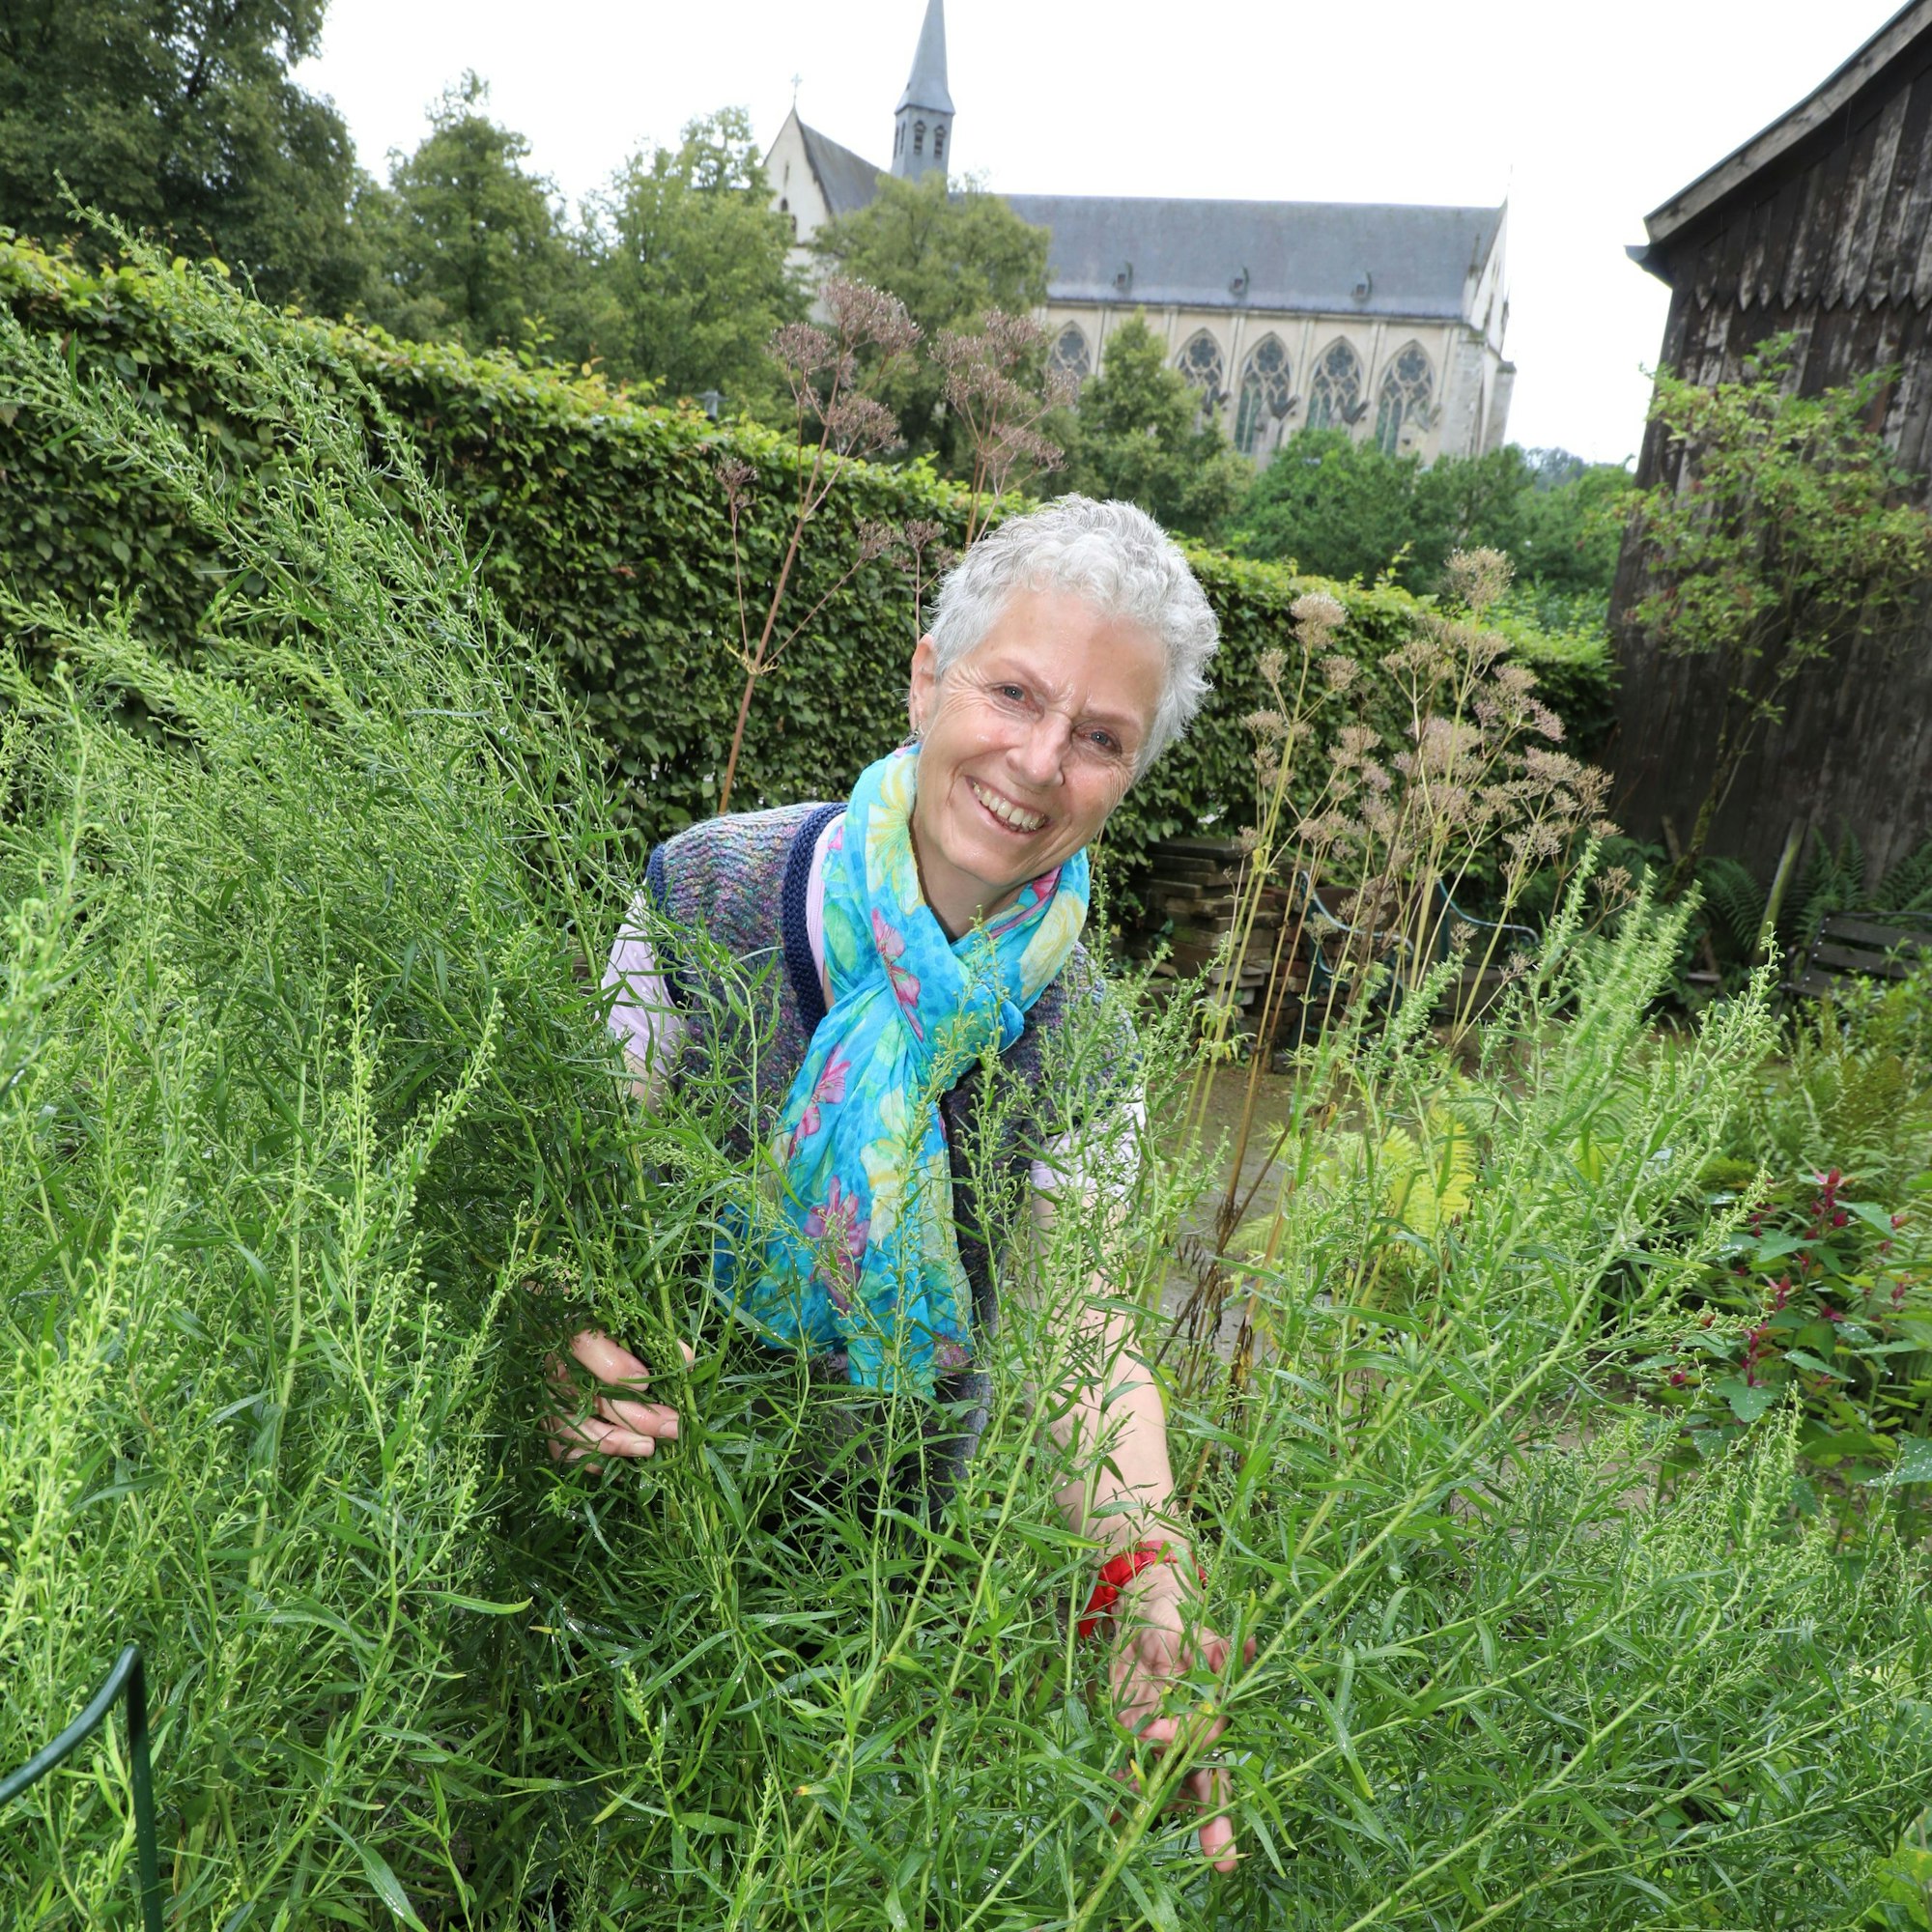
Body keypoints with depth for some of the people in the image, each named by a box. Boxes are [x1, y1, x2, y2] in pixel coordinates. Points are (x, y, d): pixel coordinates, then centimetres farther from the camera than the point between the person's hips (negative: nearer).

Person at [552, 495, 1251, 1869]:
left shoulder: (1076, 1043, -14)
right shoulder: (710, 893, -20)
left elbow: (1084, 1320, -18)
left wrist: (1144, 1578, -35)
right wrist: (561, 1334, -36)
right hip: (663, 1448, -1)